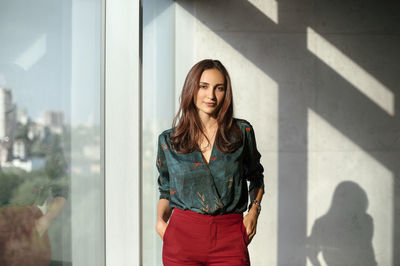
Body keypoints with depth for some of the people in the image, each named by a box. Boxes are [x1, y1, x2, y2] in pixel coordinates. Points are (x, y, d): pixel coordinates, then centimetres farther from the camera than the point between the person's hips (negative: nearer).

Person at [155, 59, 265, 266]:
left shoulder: (242, 132, 3)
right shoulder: (168, 141, 5)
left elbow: (256, 177, 19)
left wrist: (254, 211, 3)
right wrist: (160, 222, -1)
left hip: (230, 238, 0)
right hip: (182, 235, 1)